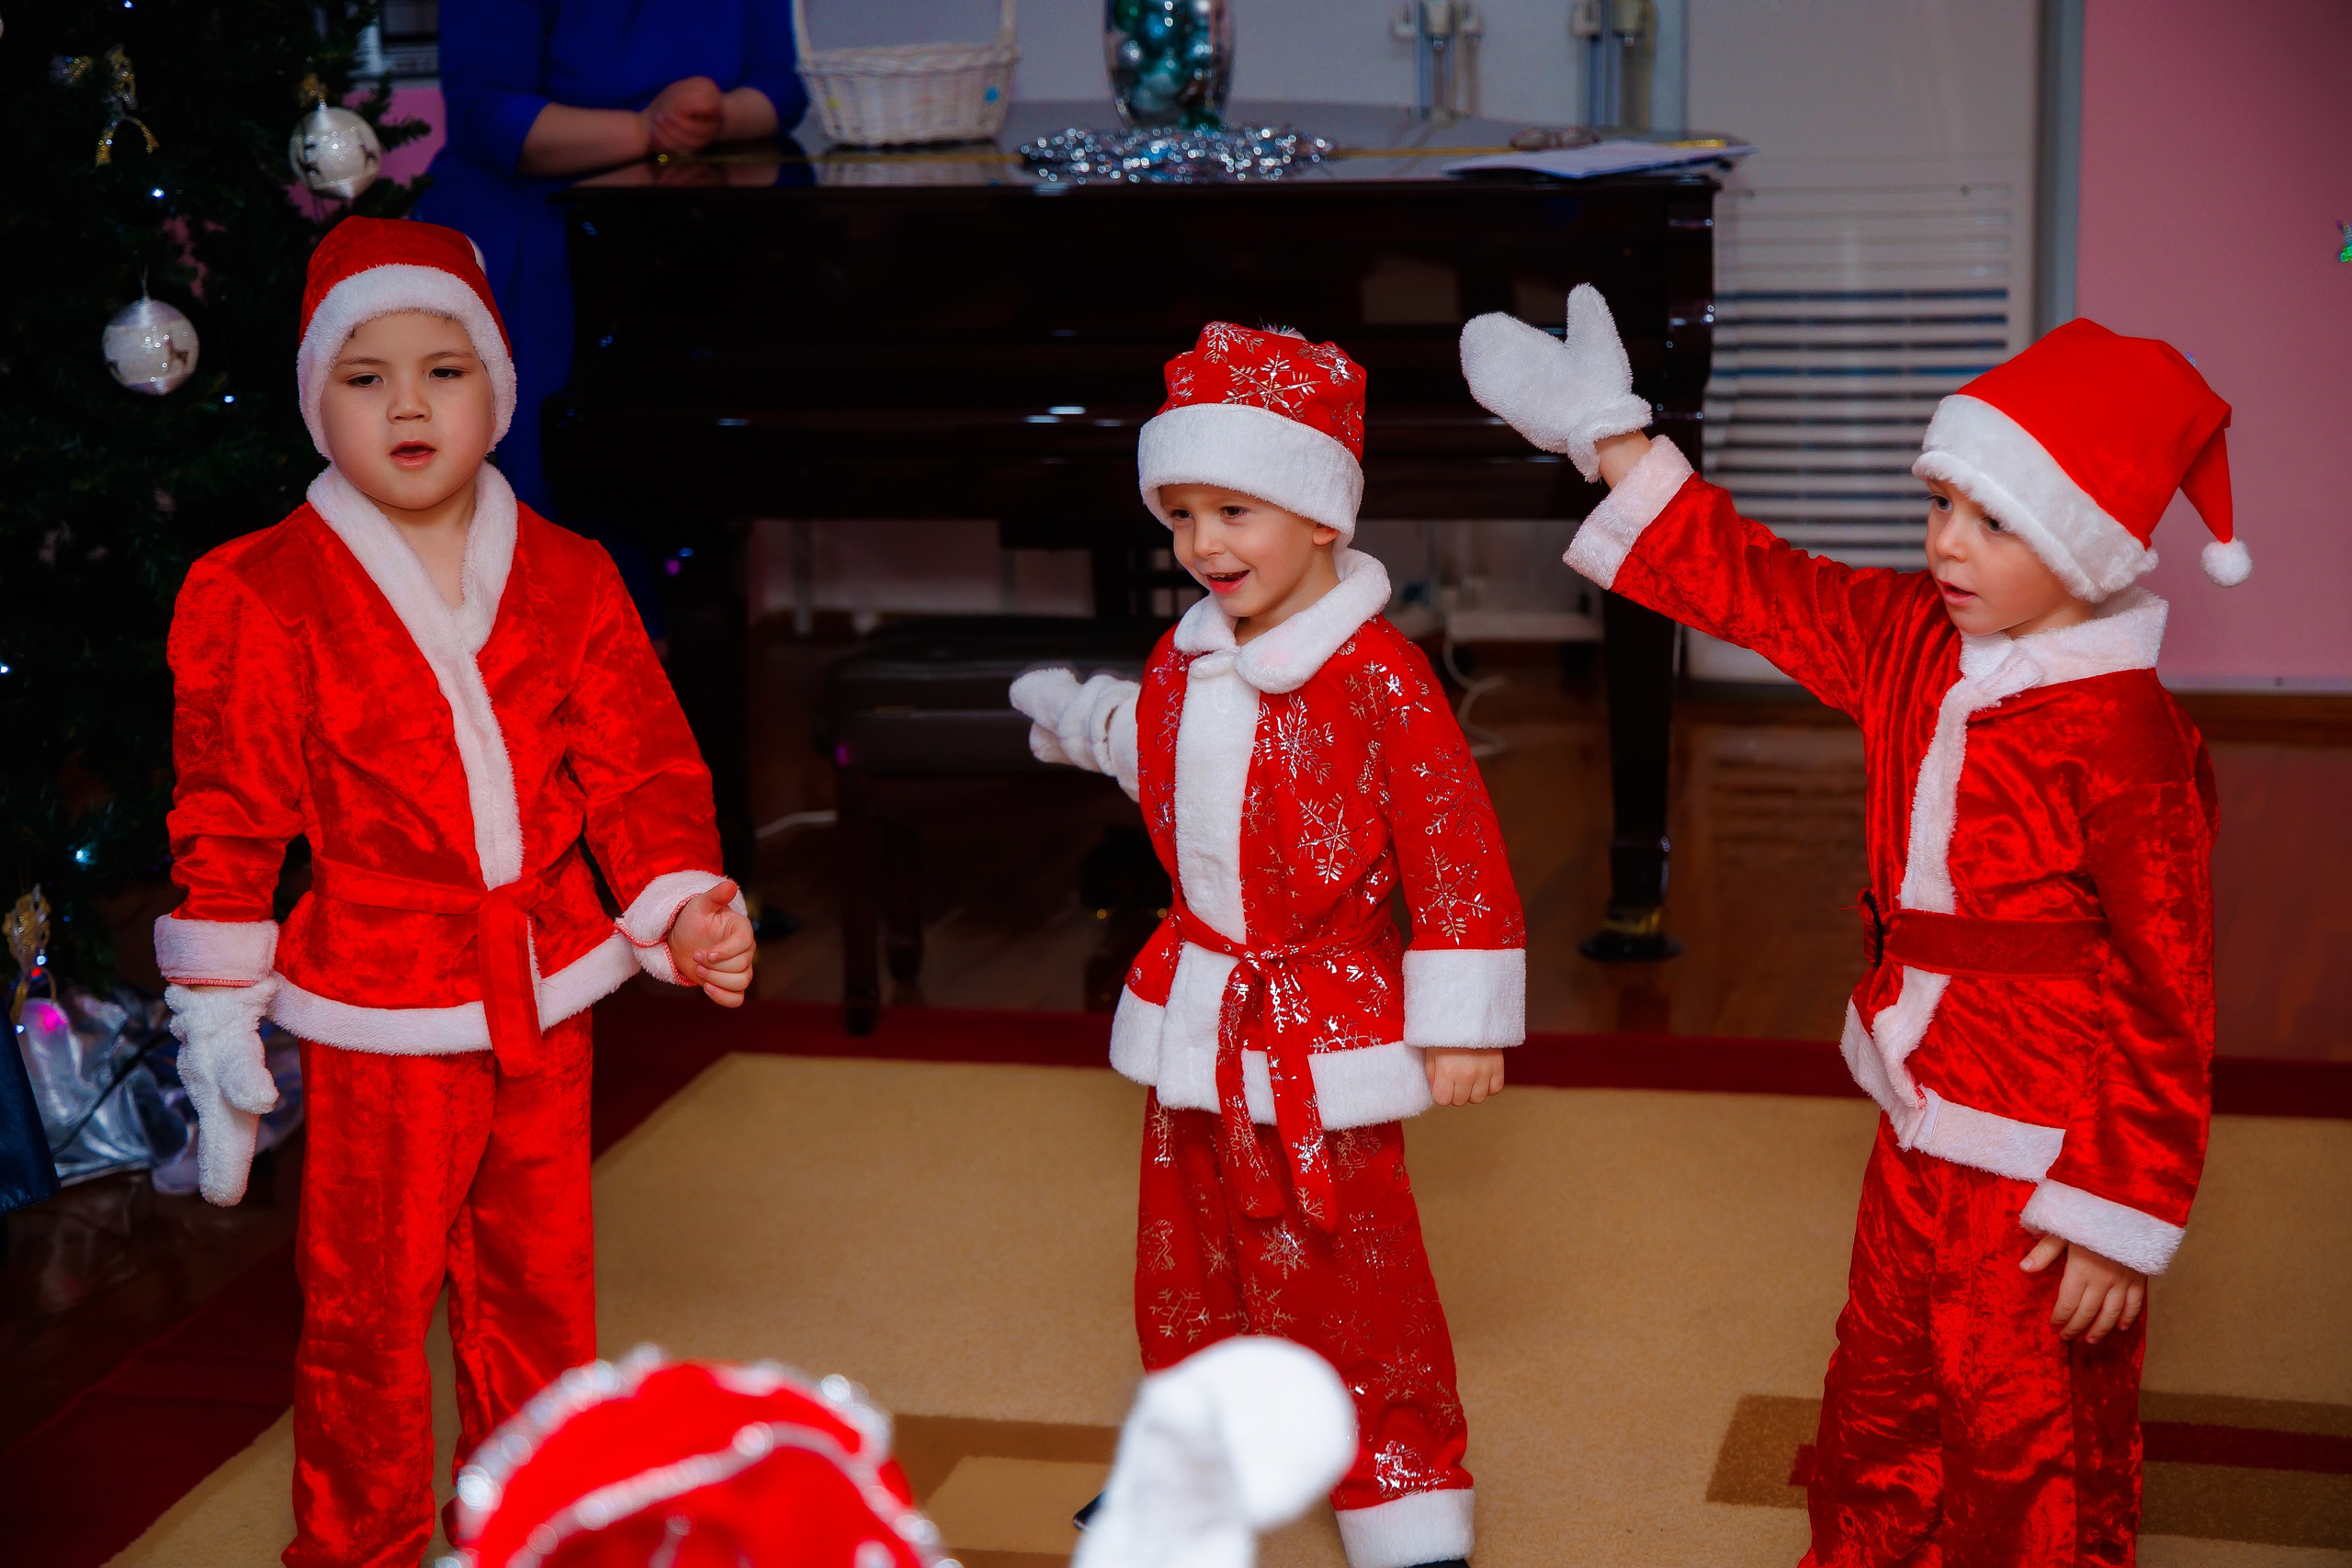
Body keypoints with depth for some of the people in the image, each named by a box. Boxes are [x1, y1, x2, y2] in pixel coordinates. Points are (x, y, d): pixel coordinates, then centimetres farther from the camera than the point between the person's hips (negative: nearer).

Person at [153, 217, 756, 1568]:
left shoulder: (567, 580, 2)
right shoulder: (263, 597, -7)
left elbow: (640, 765, 4)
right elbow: (226, 822, -4)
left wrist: (684, 902, -11)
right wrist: (219, 1020, -3)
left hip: (543, 1001, 4)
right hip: (375, 1019, -3)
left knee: (538, 1291, 16)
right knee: (366, 1308, 4)